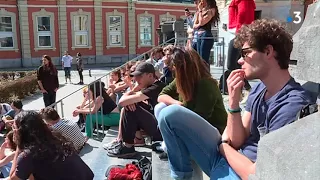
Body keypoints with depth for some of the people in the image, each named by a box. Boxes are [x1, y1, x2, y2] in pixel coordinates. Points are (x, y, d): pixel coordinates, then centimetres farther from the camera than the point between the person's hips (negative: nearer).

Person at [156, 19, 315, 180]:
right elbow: (236, 141, 1)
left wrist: (223, 146, -6)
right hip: (233, 157, 7)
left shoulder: (294, 104, -24)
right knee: (171, 114, -6)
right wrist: (233, 102, -15)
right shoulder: (259, 89, 3)